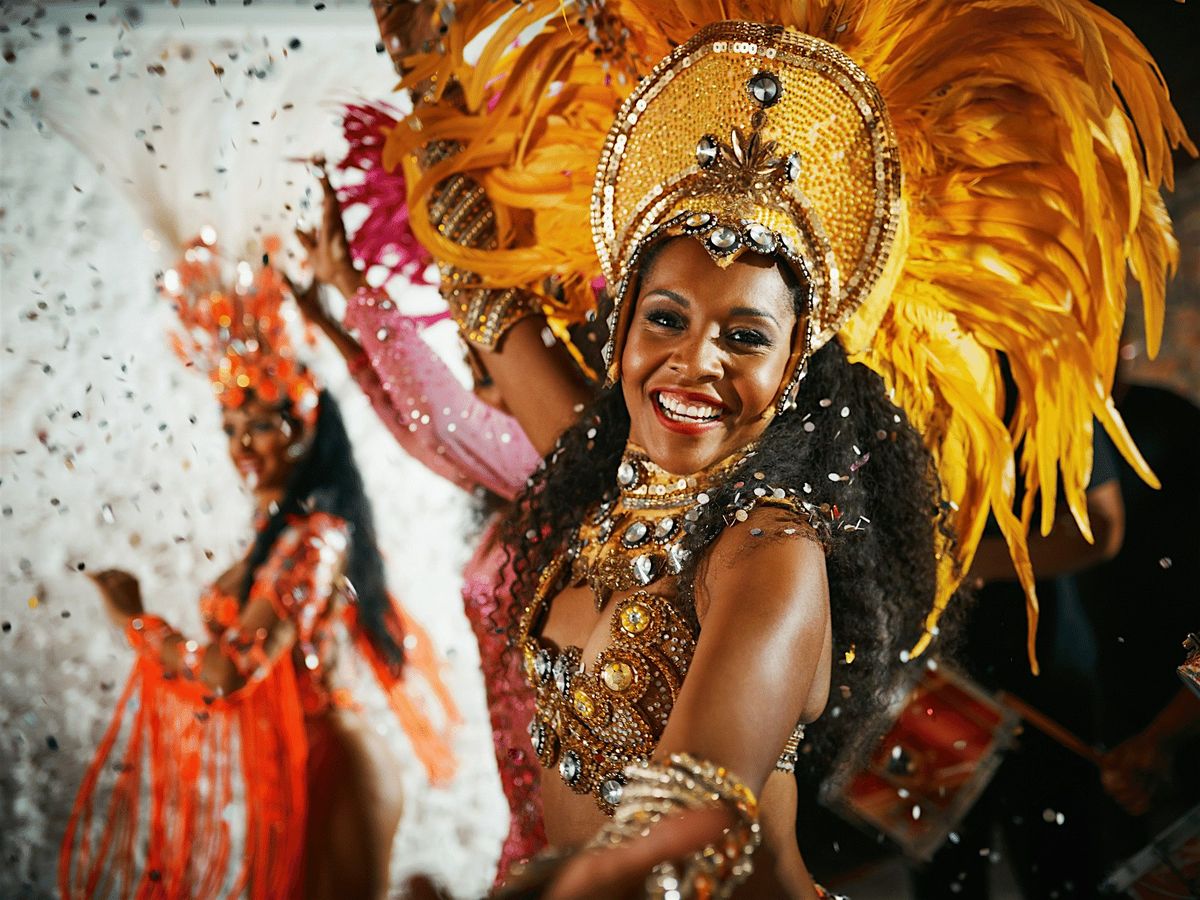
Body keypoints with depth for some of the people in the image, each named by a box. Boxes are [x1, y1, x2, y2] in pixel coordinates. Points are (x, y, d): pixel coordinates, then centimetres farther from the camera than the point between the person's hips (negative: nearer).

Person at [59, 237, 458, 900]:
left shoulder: (315, 537, -18)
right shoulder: (280, 532, 9)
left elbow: (228, 672, -22)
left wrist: (132, 618, -8)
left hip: (318, 767, -9)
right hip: (275, 761, 9)